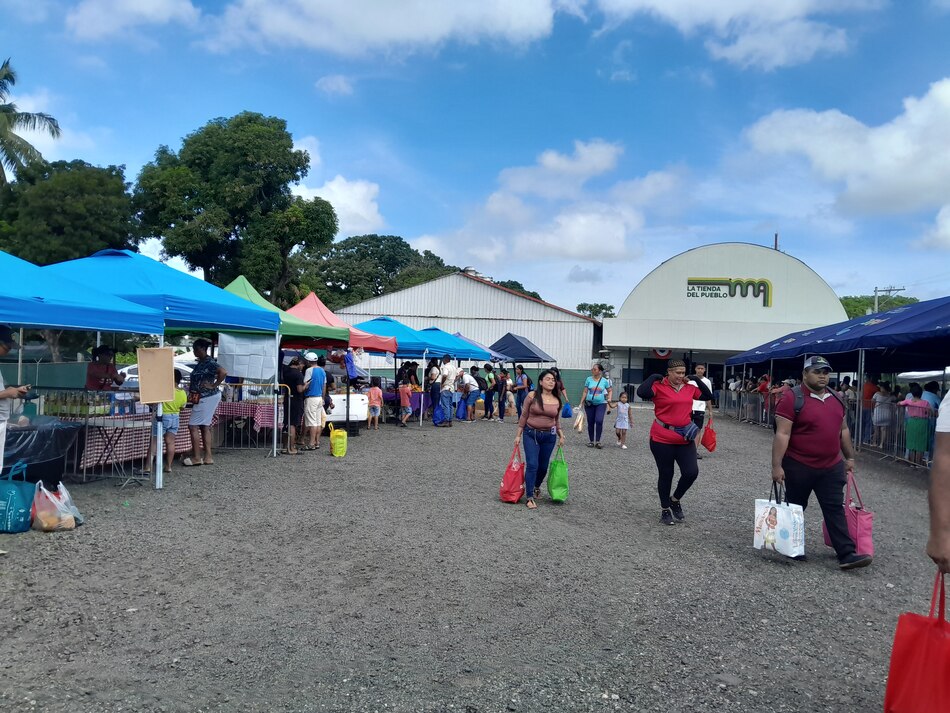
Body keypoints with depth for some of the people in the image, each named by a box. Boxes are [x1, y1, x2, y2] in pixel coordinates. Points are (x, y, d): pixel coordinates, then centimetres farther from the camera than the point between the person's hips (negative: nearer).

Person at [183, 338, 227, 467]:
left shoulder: (209, 363, -18)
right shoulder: (200, 363, 12)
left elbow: (223, 372, -31)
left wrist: (213, 385, -24)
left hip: (207, 398, -10)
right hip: (202, 398, 10)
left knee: (193, 426, -6)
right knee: (205, 427, 11)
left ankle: (196, 457, 0)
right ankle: (208, 457, 16)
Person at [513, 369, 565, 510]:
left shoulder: (557, 400, 2)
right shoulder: (532, 396, -8)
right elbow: (523, 416, -2)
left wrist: (561, 435, 6)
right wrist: (518, 435, -2)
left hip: (549, 436, 3)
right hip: (531, 434, -3)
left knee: (543, 466, 13)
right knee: (532, 465, -11)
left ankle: (536, 486, 41)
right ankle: (530, 497, -4)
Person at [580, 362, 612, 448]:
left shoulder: (604, 381, 1)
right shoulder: (589, 379, 2)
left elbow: (610, 390, 13)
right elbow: (585, 392, 5)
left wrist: (609, 398, -5)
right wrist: (581, 403, 2)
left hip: (601, 403, -1)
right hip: (590, 404, 1)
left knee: (599, 421, -17)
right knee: (590, 423, 5)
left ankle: (597, 441, -7)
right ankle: (591, 441, 18)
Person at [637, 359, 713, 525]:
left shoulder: (689, 388, 8)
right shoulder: (659, 387, -10)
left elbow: (708, 396, 19)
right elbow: (642, 392, -27)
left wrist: (697, 380, 9)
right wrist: (654, 377, -15)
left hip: (685, 439, 5)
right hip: (662, 439, -4)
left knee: (691, 472, -4)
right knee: (666, 475, 8)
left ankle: (675, 500, 24)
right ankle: (665, 510, 25)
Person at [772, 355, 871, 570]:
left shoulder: (836, 399, 8)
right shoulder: (793, 399, -15)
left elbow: (843, 430, 19)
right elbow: (782, 434, -18)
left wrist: (849, 457, 19)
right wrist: (777, 465, -21)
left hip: (831, 467, 5)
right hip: (799, 466, -5)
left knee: (835, 509, 3)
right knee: (795, 509, 10)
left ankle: (846, 554, 4)